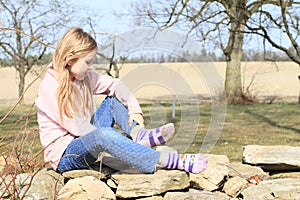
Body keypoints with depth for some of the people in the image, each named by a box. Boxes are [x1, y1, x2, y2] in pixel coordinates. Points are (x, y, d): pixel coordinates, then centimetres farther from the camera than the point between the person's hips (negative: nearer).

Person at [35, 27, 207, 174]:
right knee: (103, 135, -37)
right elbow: (78, 127, -22)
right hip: (63, 156, -9)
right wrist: (114, 139, -19)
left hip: (86, 140, 9)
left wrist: (135, 111, -11)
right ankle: (169, 161, -40)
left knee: (113, 98, 8)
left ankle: (138, 134, -21)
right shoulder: (50, 87, -19)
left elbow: (115, 84, 5)